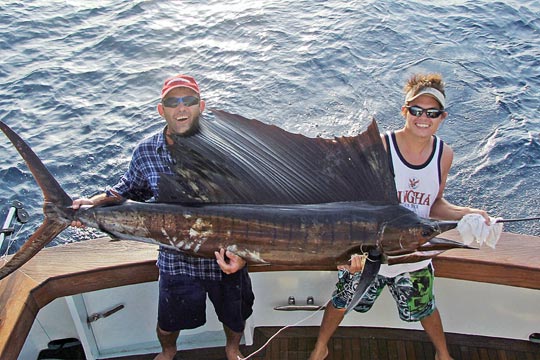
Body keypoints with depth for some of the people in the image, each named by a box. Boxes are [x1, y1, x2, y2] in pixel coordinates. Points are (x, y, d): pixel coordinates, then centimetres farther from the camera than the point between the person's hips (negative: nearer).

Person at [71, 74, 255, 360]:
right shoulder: (145, 152, -8)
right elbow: (129, 190, 10)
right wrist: (93, 203, -6)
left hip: (226, 259, -1)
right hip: (175, 260, 2)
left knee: (235, 316, 23)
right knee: (167, 323, 22)